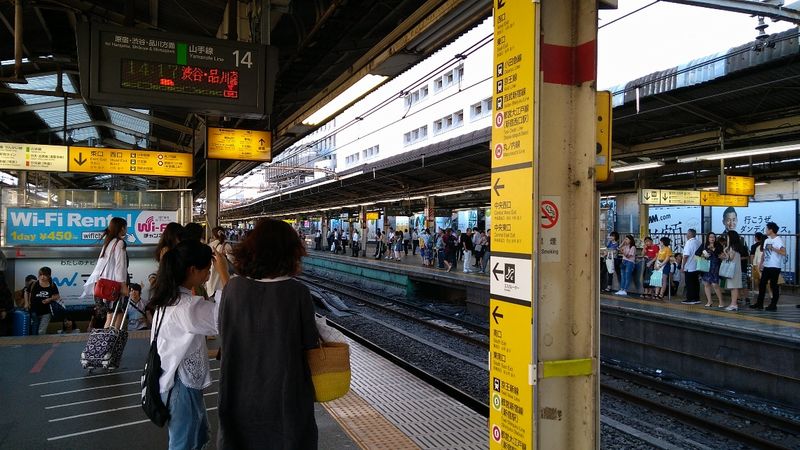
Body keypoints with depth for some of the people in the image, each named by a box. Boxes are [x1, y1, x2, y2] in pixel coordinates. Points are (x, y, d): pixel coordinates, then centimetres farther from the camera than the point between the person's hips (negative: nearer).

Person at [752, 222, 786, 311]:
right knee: (762, 284, 9)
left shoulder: (778, 240, -11)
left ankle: (773, 305, 6)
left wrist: (773, 248, -22)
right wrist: (761, 263, 14)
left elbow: (784, 253, -22)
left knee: (773, 285, -1)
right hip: (766, 266, 8)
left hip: (774, 267, -8)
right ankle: (759, 303, 15)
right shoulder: (767, 240, 12)